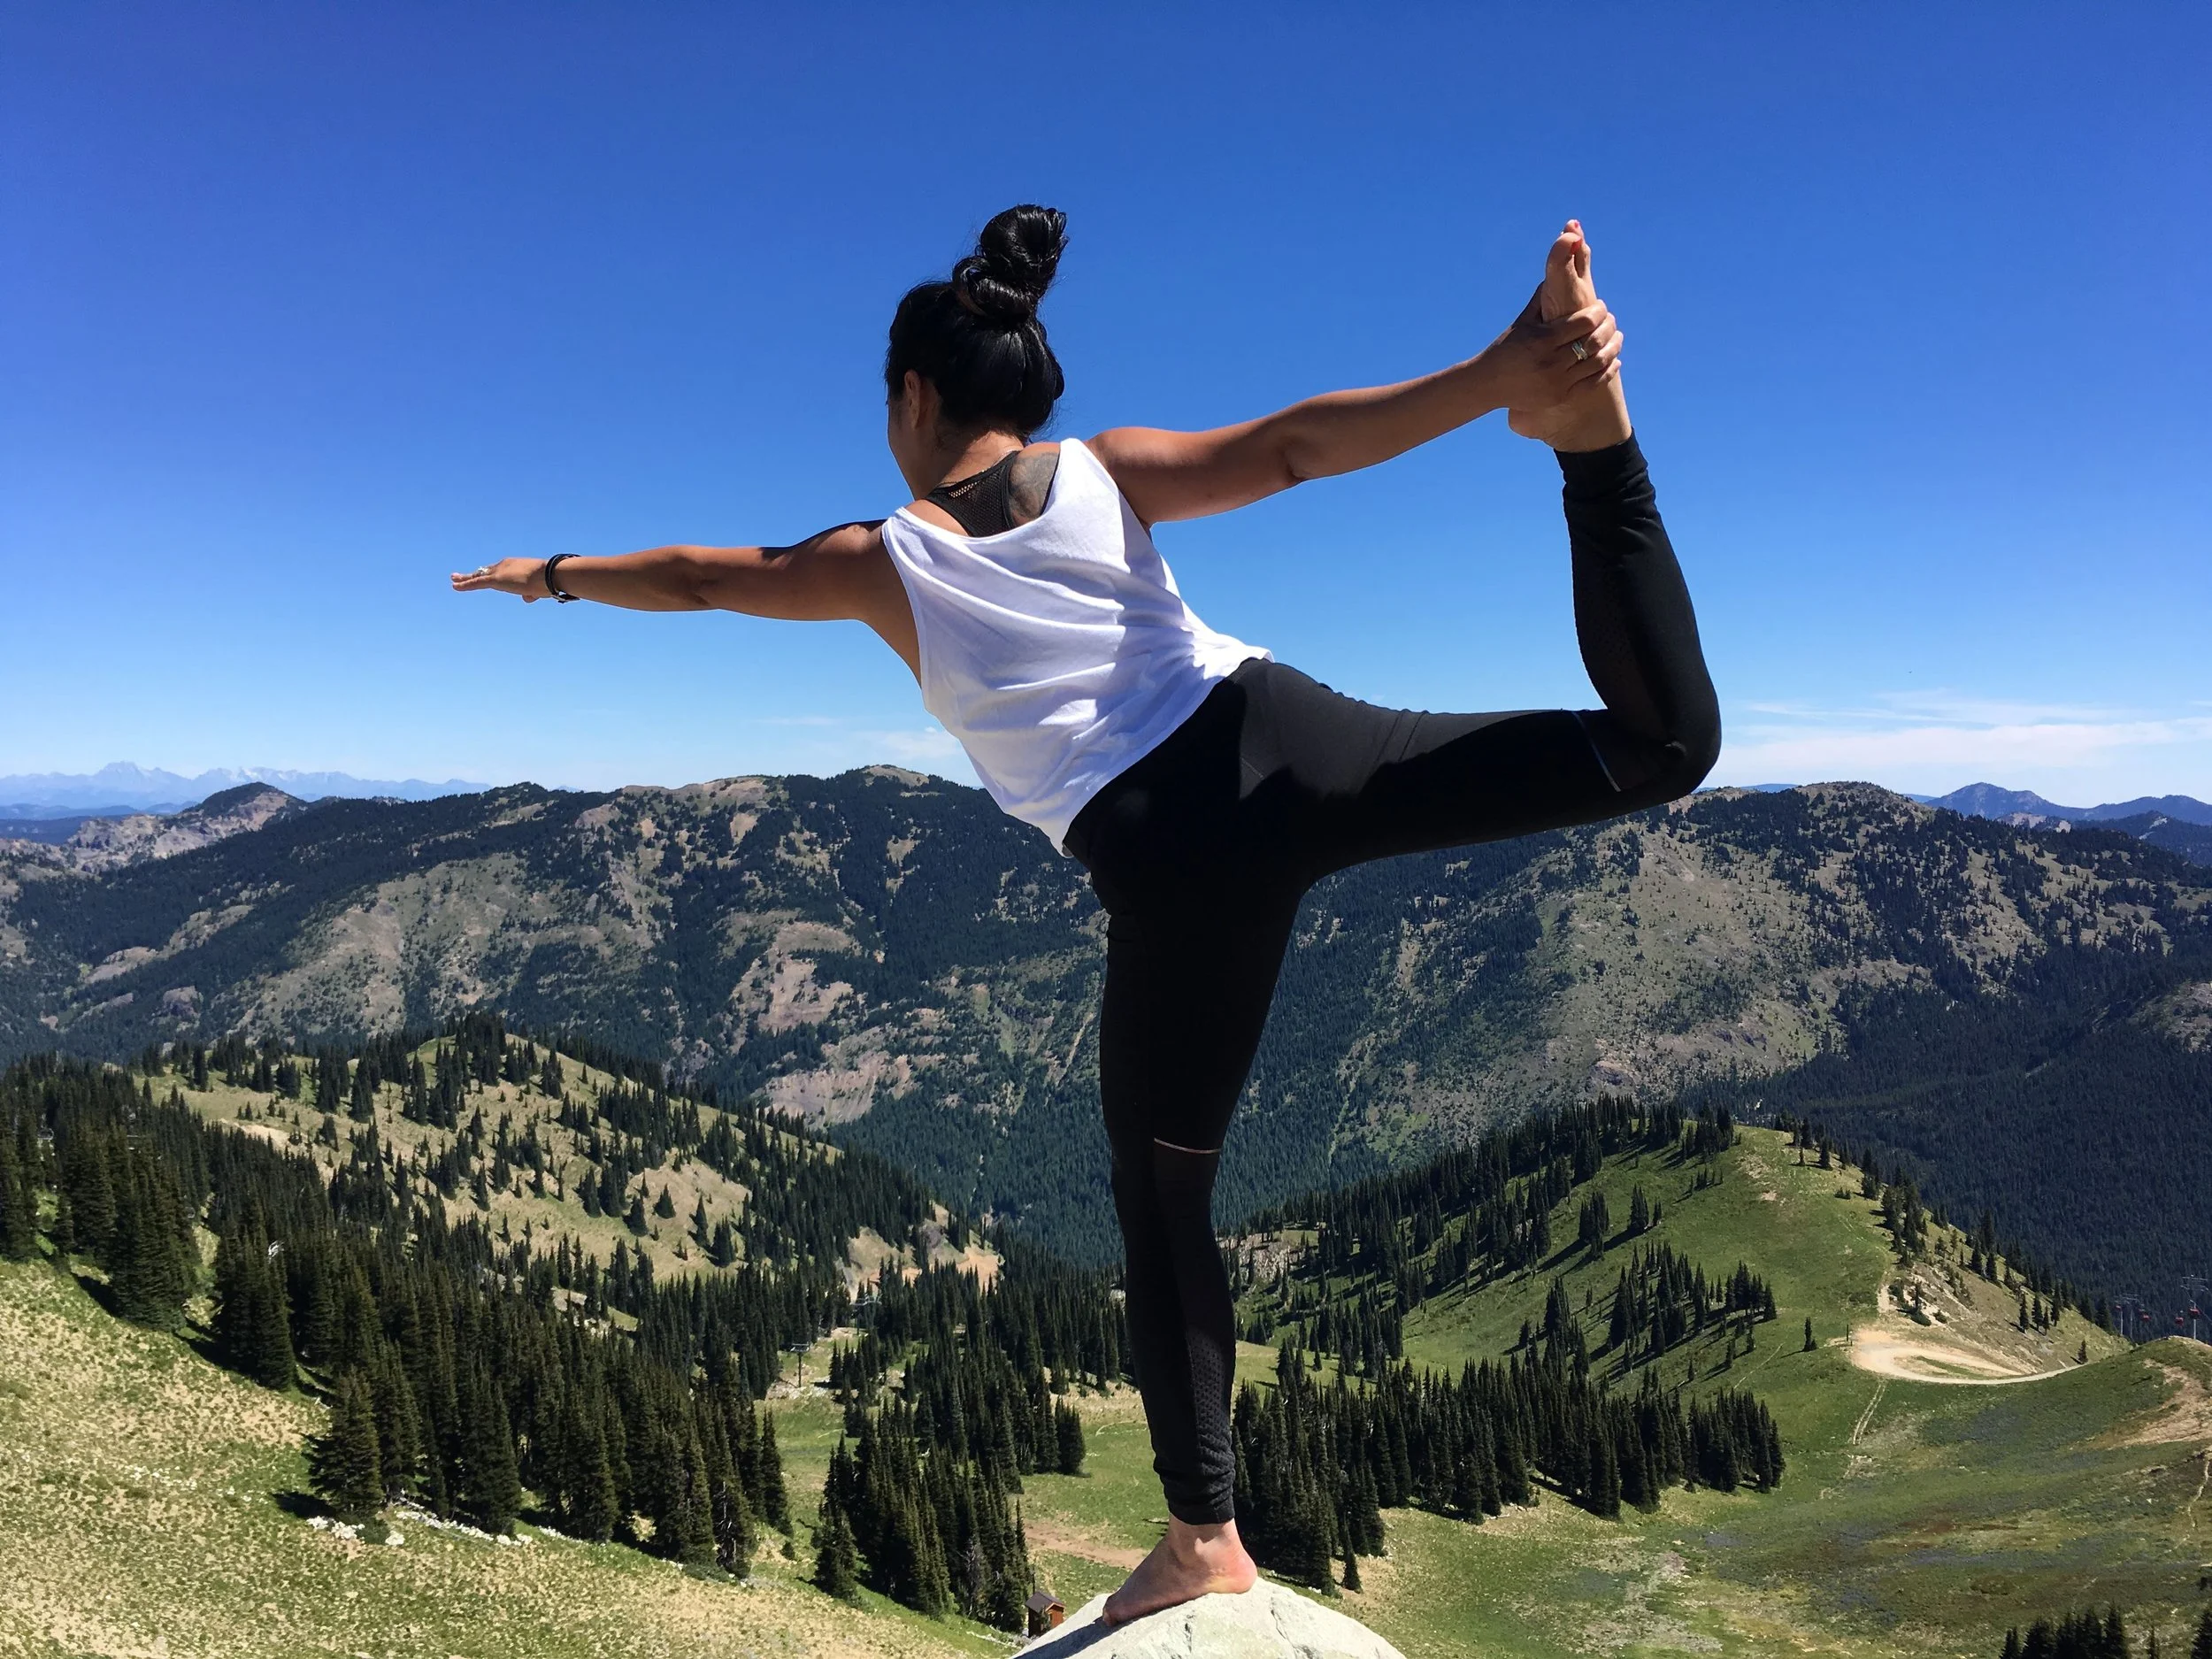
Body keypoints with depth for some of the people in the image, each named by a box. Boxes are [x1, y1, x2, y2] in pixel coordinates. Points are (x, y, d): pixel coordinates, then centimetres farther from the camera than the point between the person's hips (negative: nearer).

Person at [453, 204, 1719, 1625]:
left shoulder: (881, 562, 13)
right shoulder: (1112, 469, 15)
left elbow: (693, 577, 29)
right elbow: (1294, 444, -2)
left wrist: (555, 576, 46)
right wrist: (1495, 376, -8)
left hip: (1169, 859, -1)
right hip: (1275, 737, 2)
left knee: (1163, 1200, 16)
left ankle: (1205, 1541, 22)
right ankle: (1584, 432, -25)